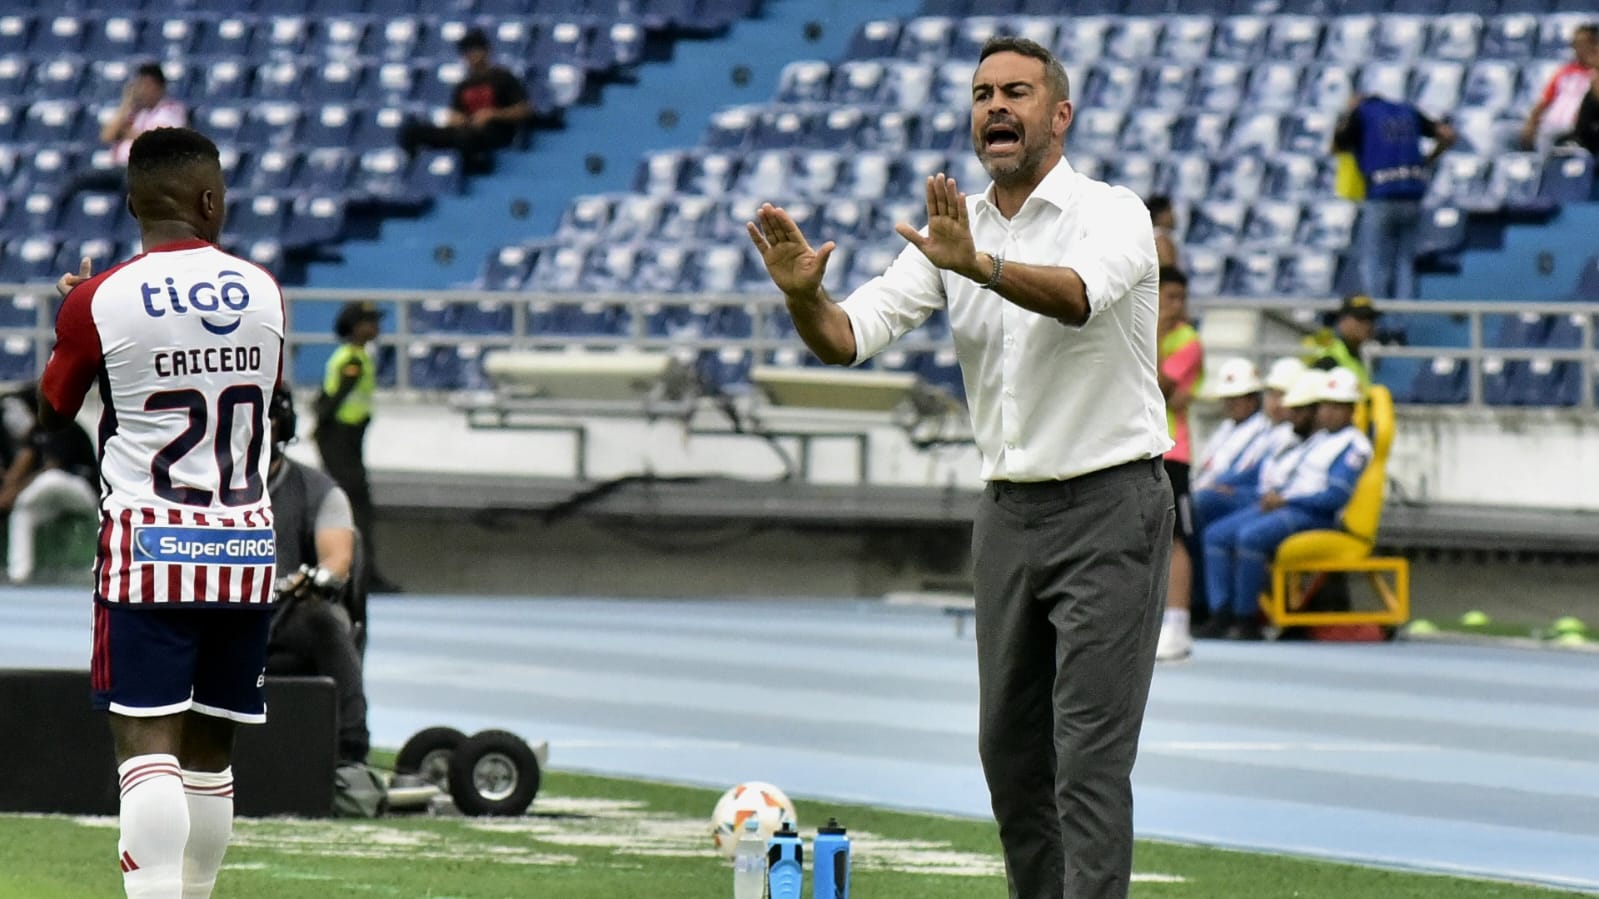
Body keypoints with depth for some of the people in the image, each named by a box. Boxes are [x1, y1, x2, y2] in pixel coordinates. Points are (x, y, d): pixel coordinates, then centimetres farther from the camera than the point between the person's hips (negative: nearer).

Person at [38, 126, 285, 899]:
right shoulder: (263, 293, 2)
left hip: (149, 542, -4)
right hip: (245, 545, 4)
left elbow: (51, 415, 7)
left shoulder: (99, 301, -8)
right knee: (210, 749, 12)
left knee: (148, 745, -9)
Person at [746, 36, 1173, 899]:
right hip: (1009, 512, 6)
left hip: (1108, 510, -6)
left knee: (1090, 754, -11)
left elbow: (1076, 294, -34)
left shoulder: (1111, 213, -11)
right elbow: (851, 335, -4)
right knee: (1010, 749, 10)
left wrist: (978, 263, -52)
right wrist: (804, 295, -27)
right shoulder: (951, 230, 6)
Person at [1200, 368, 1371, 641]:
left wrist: (1285, 500, -13)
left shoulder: (1354, 446, -3)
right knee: (1216, 535, -6)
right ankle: (1222, 616, -14)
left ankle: (1247, 621, -27)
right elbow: (1281, 471, 27)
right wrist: (1271, 492, 3)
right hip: (1279, 504, 9)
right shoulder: (1317, 439, 25)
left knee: (1251, 536, -33)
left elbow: (1336, 496, -14)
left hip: (1313, 515, -9)